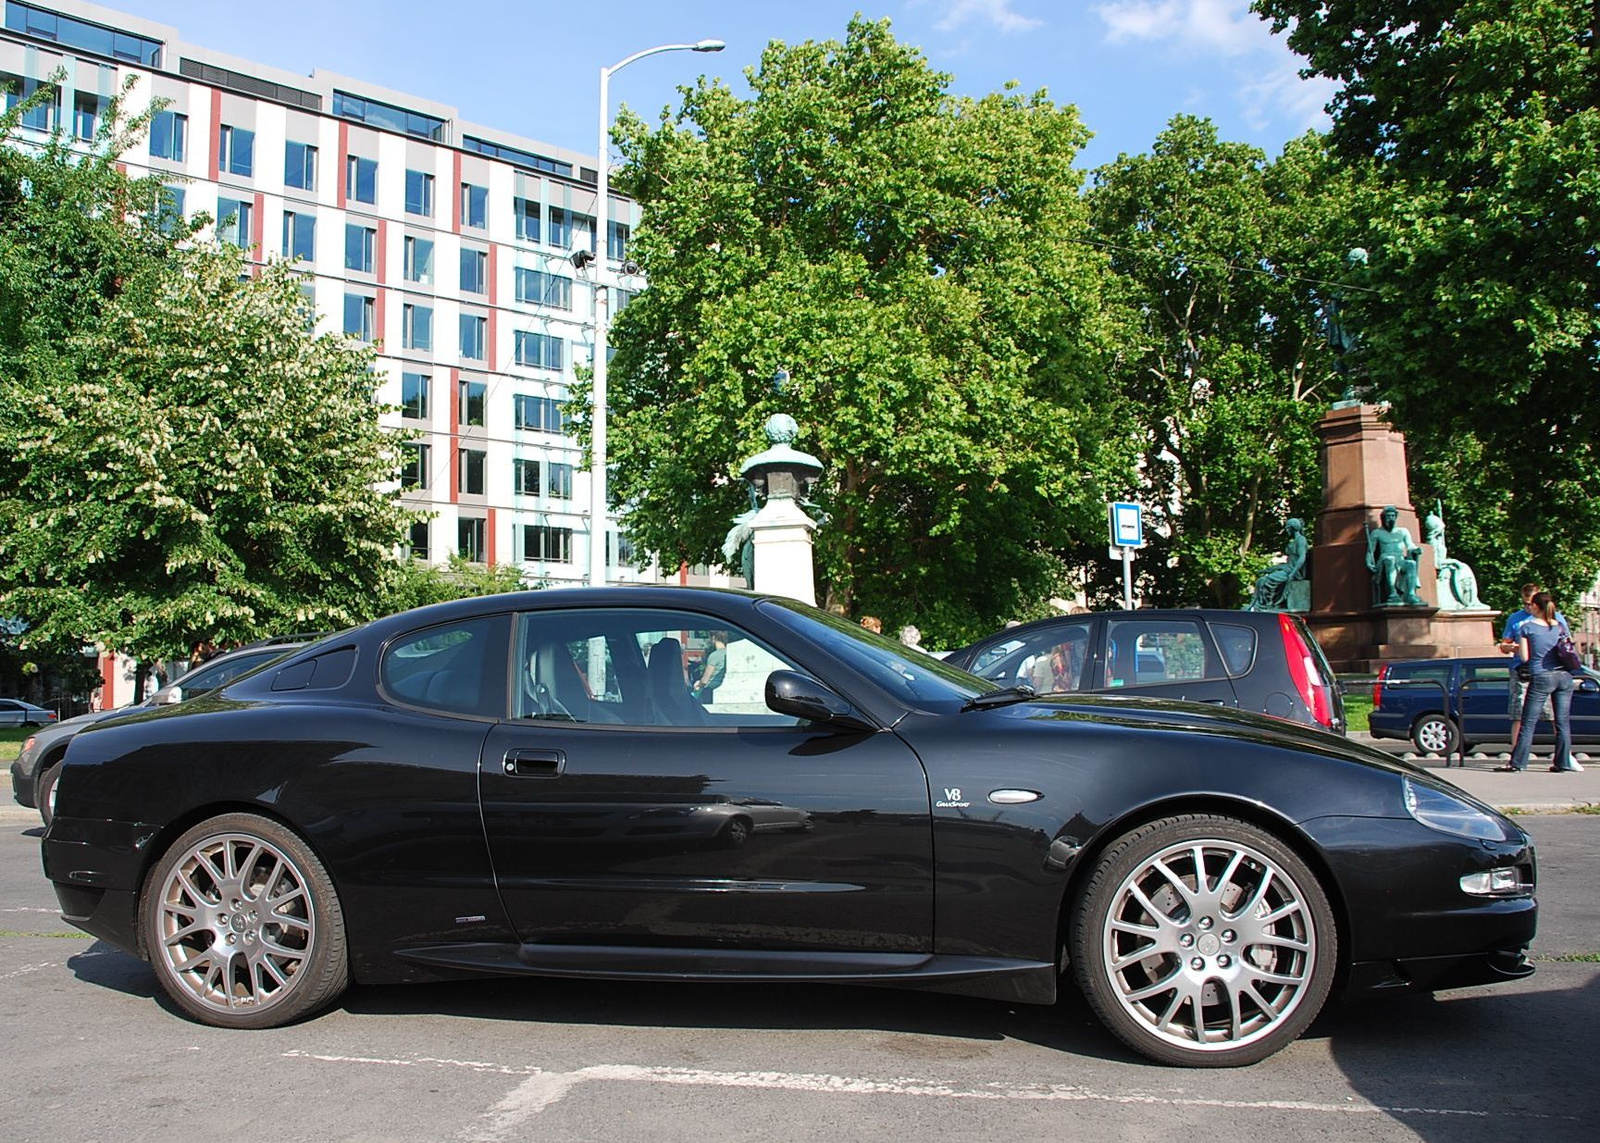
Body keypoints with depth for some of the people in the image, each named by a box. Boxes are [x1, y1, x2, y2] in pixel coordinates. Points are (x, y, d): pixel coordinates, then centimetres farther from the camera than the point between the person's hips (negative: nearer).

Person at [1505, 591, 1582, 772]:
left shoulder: (1527, 628, -3)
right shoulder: (1561, 626, 8)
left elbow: (1525, 657, -5)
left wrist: (1519, 646, 13)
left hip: (1541, 678, -4)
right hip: (1564, 676, 4)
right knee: (1563, 722, 7)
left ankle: (1518, 762, -1)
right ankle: (1563, 762, 8)